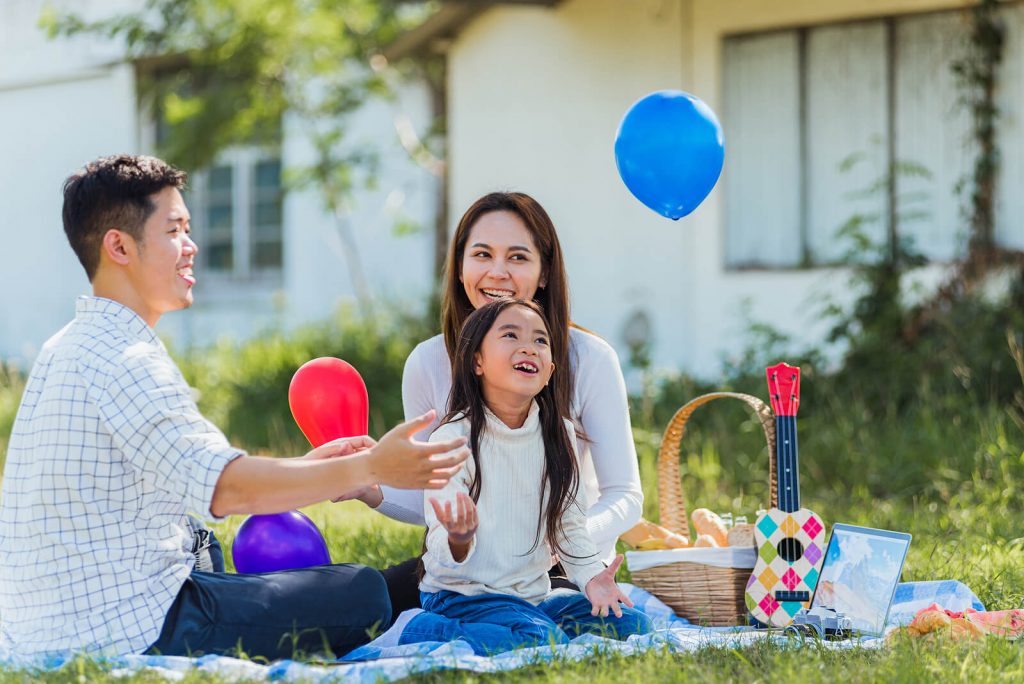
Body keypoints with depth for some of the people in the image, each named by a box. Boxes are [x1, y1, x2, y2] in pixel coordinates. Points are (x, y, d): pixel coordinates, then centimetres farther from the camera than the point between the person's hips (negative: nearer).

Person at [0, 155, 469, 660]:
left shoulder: (69, 349, 15)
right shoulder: (123, 360, -18)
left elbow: (191, 476, 16)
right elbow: (223, 488, -27)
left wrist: (305, 468, 11)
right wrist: (368, 469, -23)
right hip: (129, 633, -10)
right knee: (363, 594, -9)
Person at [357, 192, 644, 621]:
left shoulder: (590, 359, -12)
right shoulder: (429, 363, -5)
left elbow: (624, 497, -11)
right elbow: (427, 501, 4)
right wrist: (372, 491, -19)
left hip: (565, 568, -3)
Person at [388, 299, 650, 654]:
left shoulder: (559, 434, 5)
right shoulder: (453, 438, -13)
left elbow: (569, 522, 11)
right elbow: (442, 546, -15)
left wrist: (590, 575, -8)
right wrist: (458, 541, -39)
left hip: (533, 595, 7)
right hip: (463, 594, -7)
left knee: (632, 623, -8)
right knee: (543, 640, -32)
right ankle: (426, 631, -13)